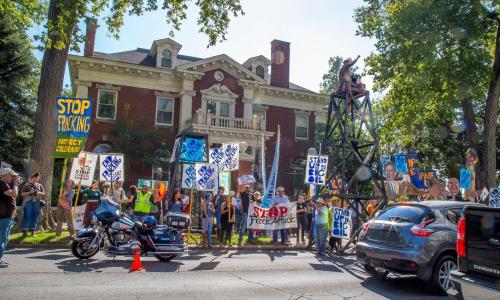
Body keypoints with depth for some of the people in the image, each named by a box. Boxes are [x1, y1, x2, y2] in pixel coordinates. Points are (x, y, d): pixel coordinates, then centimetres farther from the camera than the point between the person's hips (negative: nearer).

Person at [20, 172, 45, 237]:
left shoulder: (39, 185, 13)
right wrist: (29, 192, -14)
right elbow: (22, 194, 1)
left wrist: (39, 193, -5)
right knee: (27, 217, -4)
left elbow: (44, 193, 15)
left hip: (36, 203, 3)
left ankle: (33, 231, 12)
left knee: (35, 217, 5)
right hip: (28, 202, -3)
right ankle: (25, 231, 0)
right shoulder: (27, 185, 4)